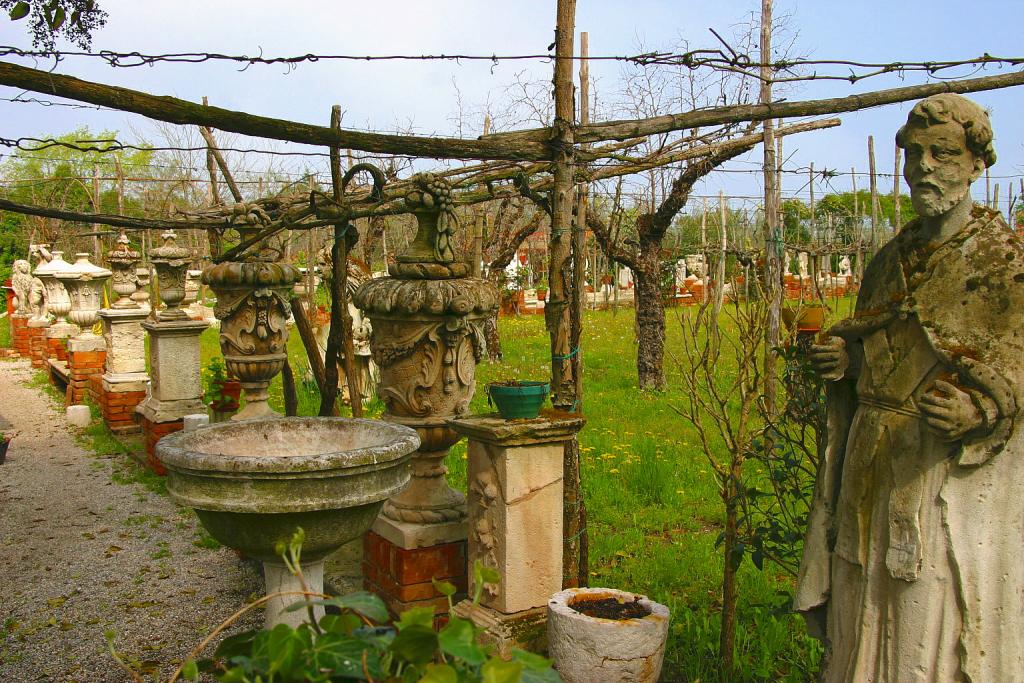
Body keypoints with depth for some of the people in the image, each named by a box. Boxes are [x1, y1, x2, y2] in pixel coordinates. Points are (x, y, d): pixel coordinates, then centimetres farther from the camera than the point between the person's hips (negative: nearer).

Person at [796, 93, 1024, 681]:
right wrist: (846, 353, 2)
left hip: (955, 471, -6)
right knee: (867, 627, 12)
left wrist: (976, 411, -29)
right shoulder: (891, 259, 13)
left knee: (939, 629, -1)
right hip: (876, 470, 6)